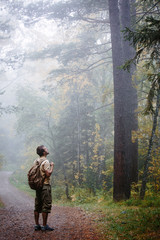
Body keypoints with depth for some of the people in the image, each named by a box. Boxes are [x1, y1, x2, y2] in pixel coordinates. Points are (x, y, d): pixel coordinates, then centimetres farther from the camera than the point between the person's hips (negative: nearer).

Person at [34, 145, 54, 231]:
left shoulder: (36, 161, 11)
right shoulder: (45, 161, -14)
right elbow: (48, 174, -21)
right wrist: (52, 166, -7)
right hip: (45, 185, -8)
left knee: (37, 206, 11)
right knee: (46, 206, -3)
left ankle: (37, 225, 16)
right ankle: (44, 225, 0)